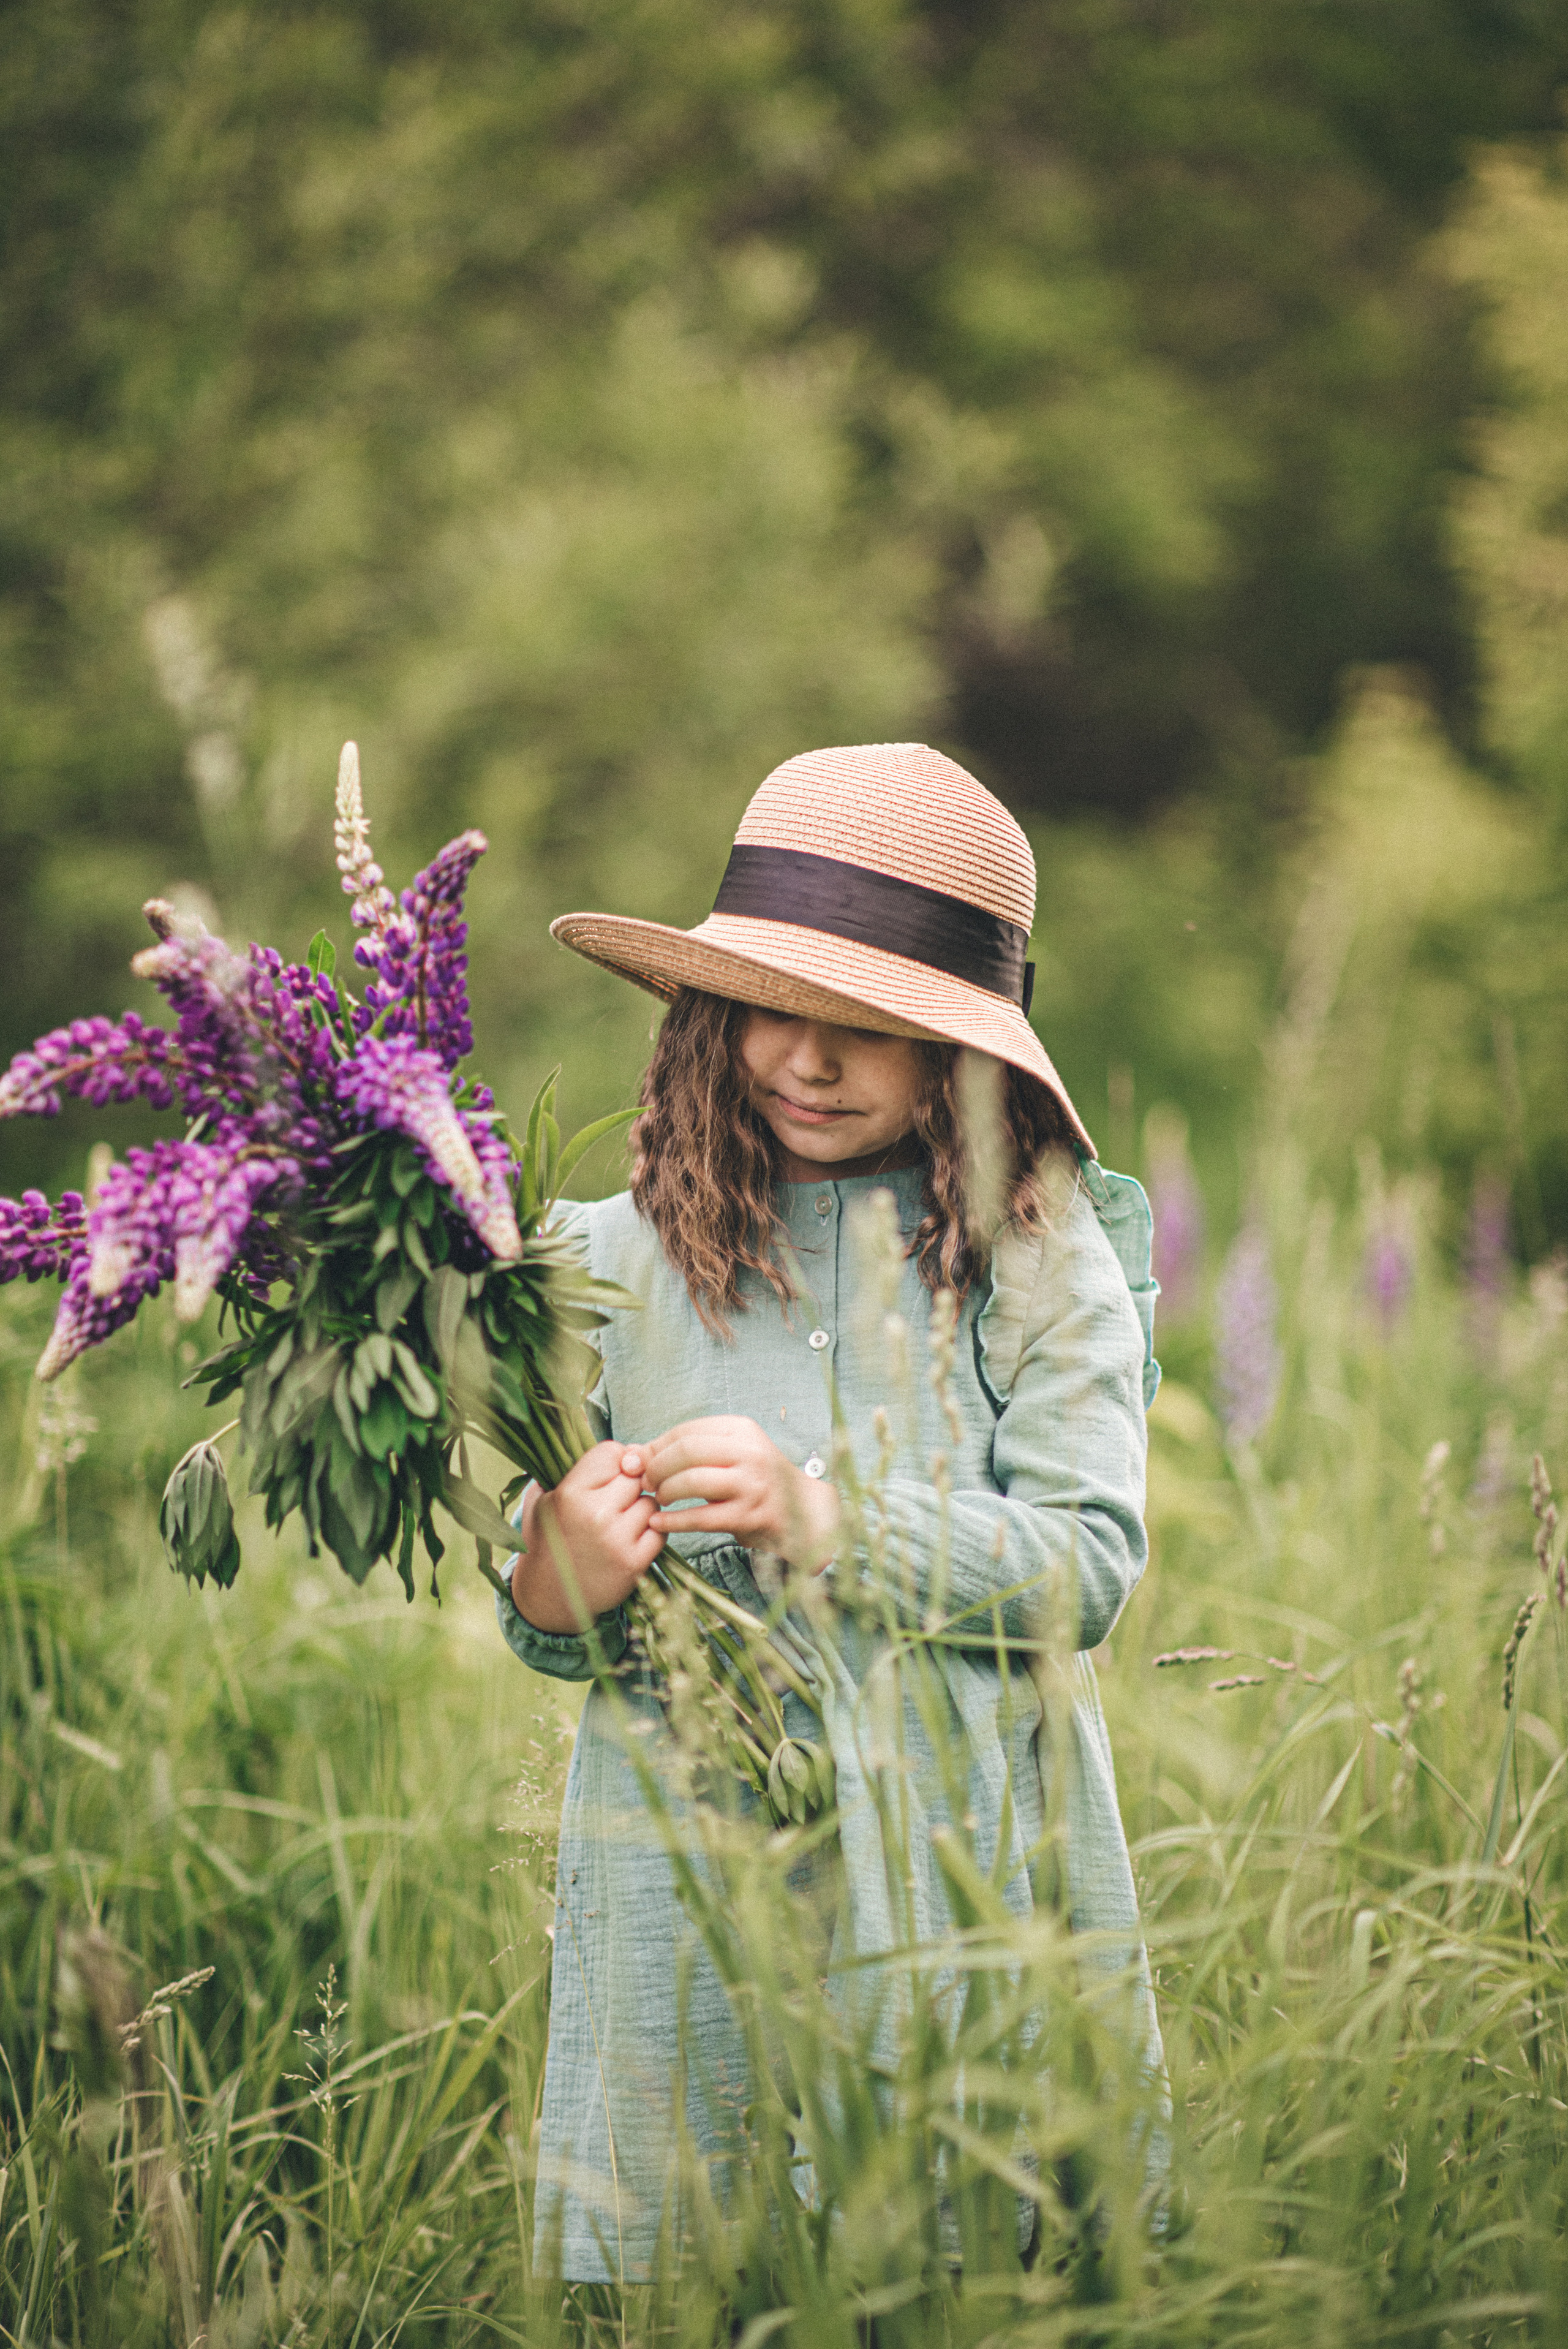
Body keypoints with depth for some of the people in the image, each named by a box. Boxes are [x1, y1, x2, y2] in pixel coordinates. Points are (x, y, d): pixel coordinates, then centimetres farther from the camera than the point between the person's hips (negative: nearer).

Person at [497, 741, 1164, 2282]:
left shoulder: (1038, 1256, -1)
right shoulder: (620, 1260, 5)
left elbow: (1090, 1564, -9)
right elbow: (546, 1609, 7)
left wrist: (822, 1518, -18)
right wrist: (558, 1596, -16)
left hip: (965, 1871, -1)